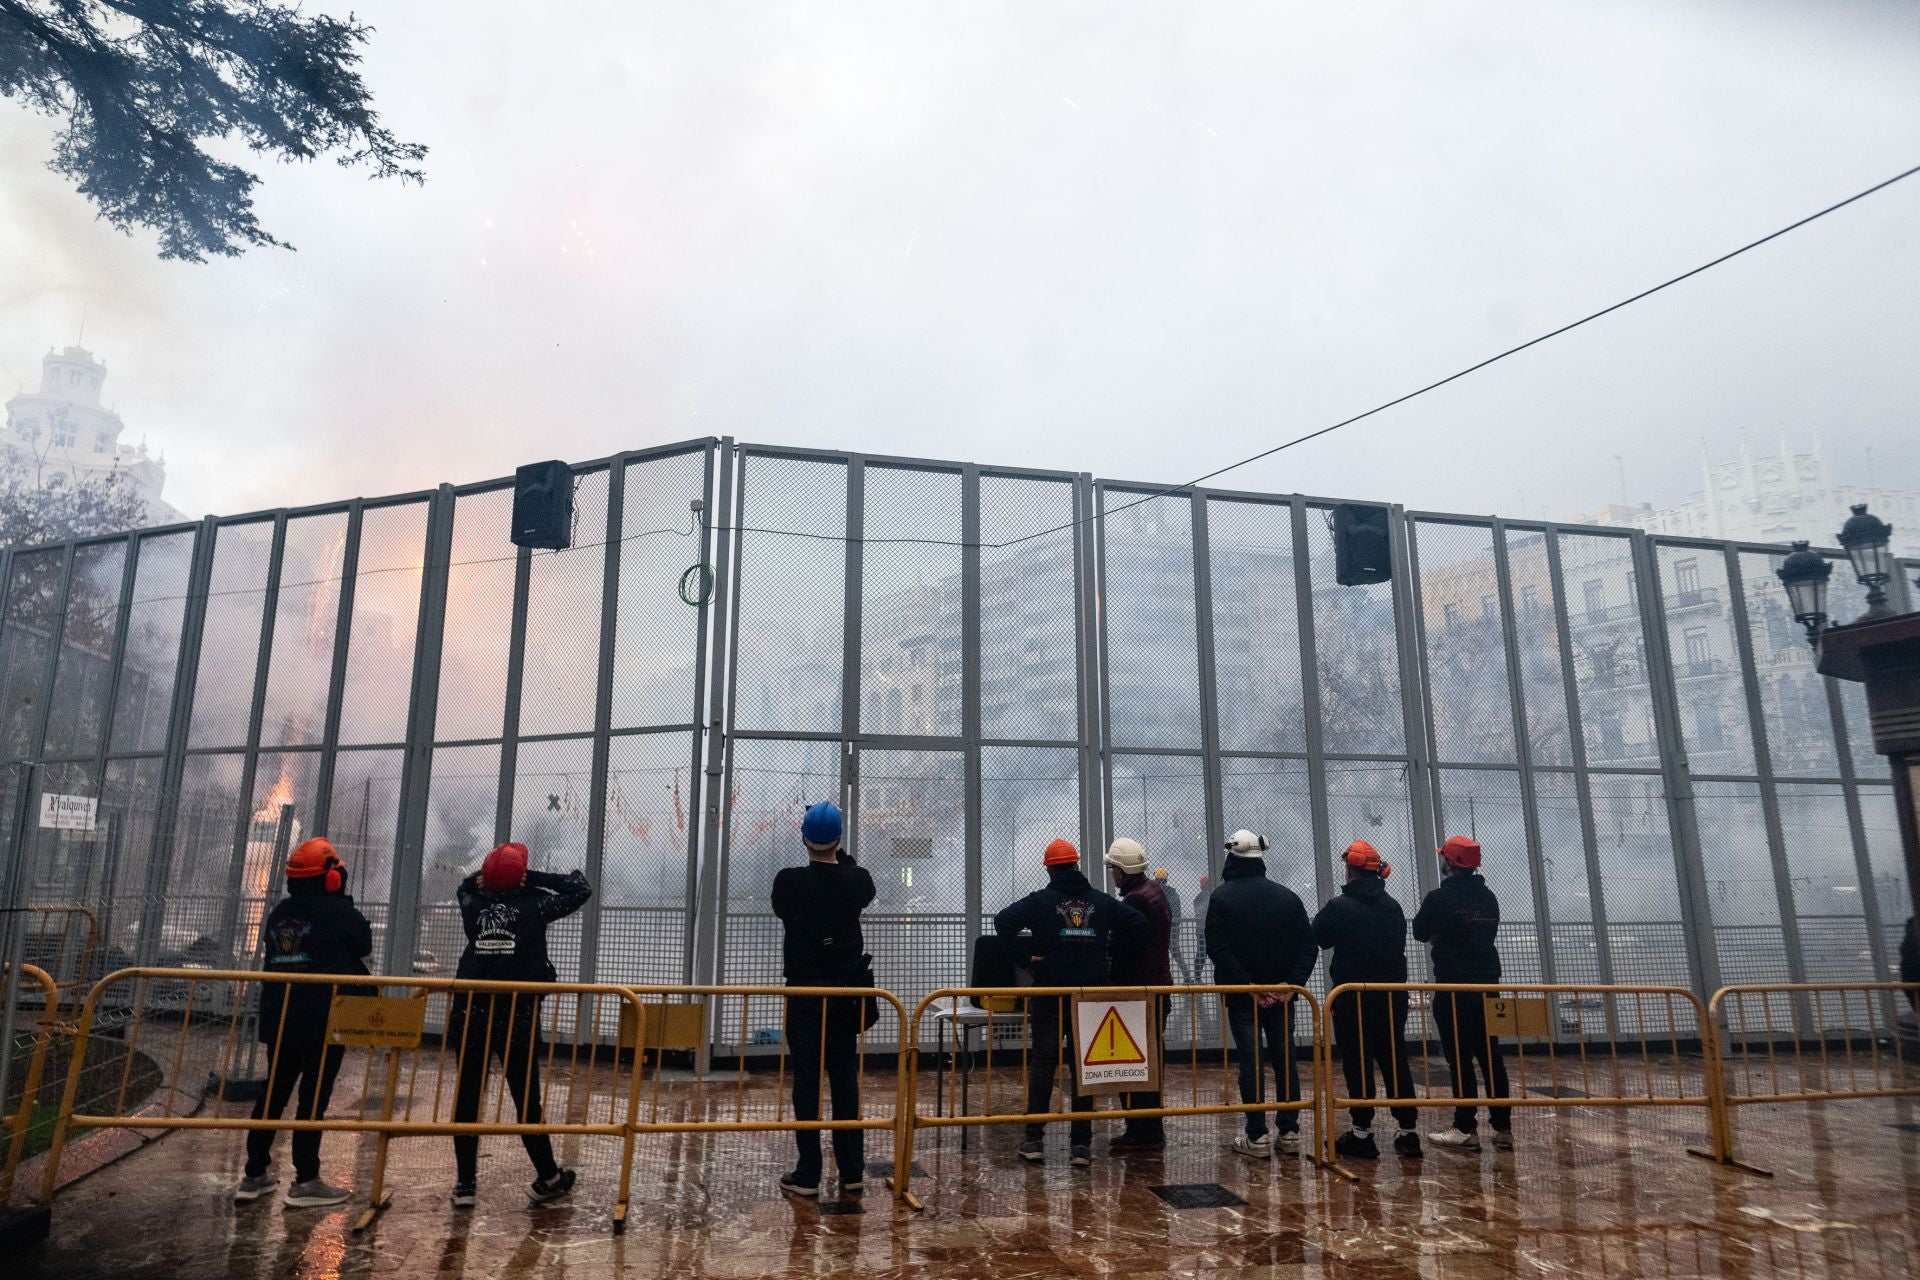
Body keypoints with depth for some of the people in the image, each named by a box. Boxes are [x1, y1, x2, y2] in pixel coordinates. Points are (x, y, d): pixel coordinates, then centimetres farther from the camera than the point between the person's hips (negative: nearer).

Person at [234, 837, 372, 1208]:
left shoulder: (279, 913, 8)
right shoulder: (340, 912, -11)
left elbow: (272, 956, 18)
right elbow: (364, 945, 5)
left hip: (278, 1020, 6)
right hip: (325, 1022, -6)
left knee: (273, 1093, 15)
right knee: (314, 1097, -1)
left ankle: (255, 1174, 21)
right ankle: (305, 1181, 3)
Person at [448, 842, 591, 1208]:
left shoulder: (473, 904, 4)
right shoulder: (533, 905, -6)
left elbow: (467, 885, 29)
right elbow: (581, 888, 5)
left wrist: (489, 874, 12)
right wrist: (533, 878, 4)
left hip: (472, 1013, 3)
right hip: (518, 1015, -3)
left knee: (467, 1096, 10)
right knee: (526, 1097, 5)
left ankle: (464, 1184, 12)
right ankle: (547, 1178, 15)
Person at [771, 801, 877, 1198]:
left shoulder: (789, 881, -12)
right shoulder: (857, 879, -6)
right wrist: (841, 855, 23)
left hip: (804, 991, -2)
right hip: (847, 992, 2)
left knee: (806, 1081, 4)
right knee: (846, 1080, 9)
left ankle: (807, 1175, 7)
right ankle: (852, 1172, 15)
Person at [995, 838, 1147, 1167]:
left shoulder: (1041, 900, -3)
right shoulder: (1102, 901, 6)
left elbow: (1003, 921, -14)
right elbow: (1138, 924, -1)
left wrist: (1028, 949, -2)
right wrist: (1115, 960, 5)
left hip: (1050, 993, -2)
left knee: (1042, 1062, 6)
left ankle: (1034, 1139, 6)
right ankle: (1082, 1143, 8)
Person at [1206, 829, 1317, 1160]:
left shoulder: (1222, 897, -6)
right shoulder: (1287, 897, 4)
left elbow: (1218, 948, -15)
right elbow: (1308, 946, -1)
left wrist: (1247, 985, -14)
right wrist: (1291, 983, -8)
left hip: (1242, 996, -3)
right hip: (1281, 995, 3)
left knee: (1250, 1061, 1)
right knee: (1285, 1059, 12)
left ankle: (1257, 1136, 2)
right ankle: (1289, 1132, 16)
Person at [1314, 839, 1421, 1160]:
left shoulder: (1340, 906, -13)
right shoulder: (1392, 906, 6)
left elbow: (1319, 936, 0)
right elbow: (1399, 944, 17)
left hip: (1353, 998, -5)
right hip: (1392, 996, 6)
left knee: (1357, 1064, 2)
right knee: (1395, 1061, 11)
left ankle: (1362, 1132, 5)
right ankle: (1408, 1131, 15)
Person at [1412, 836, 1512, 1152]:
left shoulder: (1439, 898, -11)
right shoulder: (1488, 897, 8)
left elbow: (1421, 933, 1)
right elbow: (1490, 935, 18)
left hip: (1453, 986, -6)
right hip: (1487, 983, 6)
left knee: (1460, 1058, -2)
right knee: (1490, 1055, 9)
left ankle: (1466, 1129, -1)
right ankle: (1503, 1128, 11)